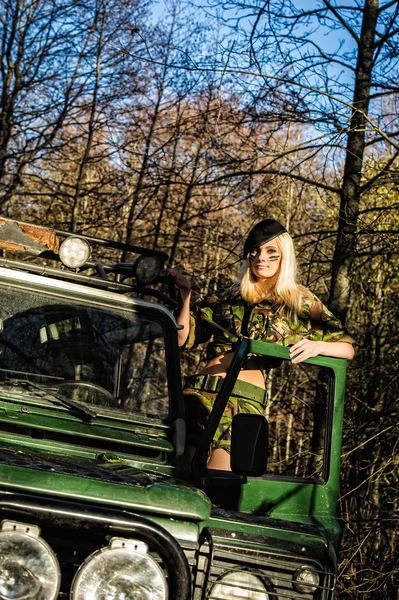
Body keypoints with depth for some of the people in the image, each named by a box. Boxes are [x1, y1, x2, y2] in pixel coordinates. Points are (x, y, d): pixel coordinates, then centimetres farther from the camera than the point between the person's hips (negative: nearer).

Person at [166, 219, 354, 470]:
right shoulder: (226, 298, 20)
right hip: (200, 393, 3)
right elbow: (184, 339, 16)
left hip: (247, 401, -3)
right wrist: (185, 296, 4)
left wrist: (316, 346, -11)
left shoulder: (301, 303, 13)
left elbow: (347, 348, 9)